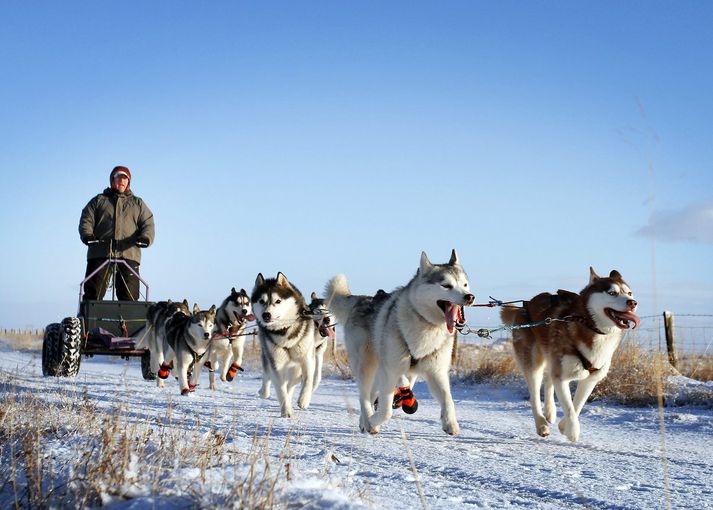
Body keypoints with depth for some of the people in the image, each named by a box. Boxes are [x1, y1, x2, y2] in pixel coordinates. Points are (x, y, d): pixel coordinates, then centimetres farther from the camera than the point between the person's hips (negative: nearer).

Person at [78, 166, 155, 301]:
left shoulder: (138, 203, 22)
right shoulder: (99, 200, 20)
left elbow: (148, 223, 9)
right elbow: (86, 219, 9)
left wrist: (145, 237, -13)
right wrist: (87, 235, -13)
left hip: (129, 254, 1)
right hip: (100, 253, 0)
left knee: (129, 298, -5)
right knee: (93, 294, -7)